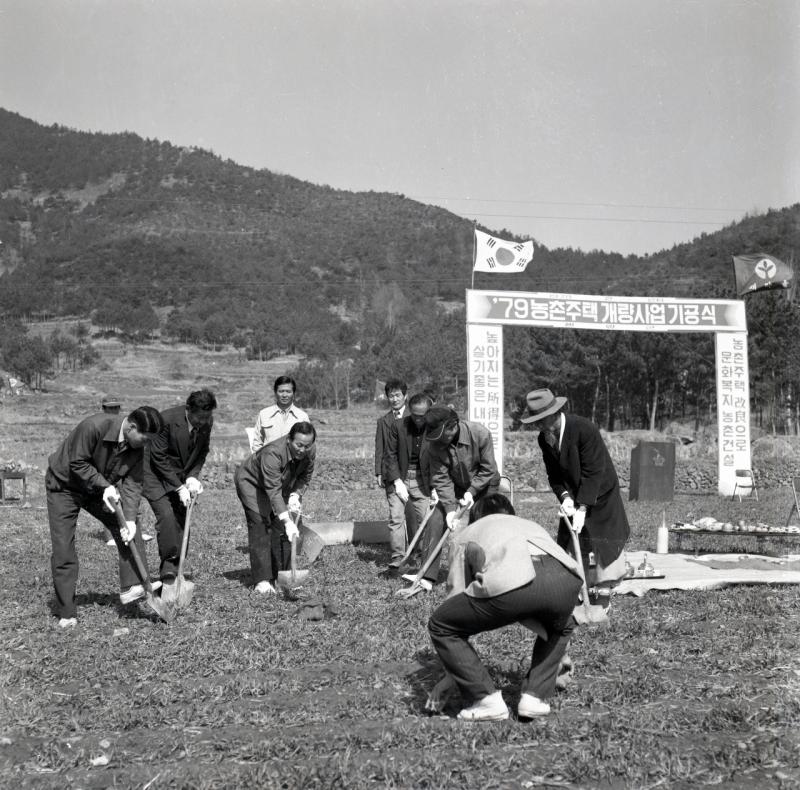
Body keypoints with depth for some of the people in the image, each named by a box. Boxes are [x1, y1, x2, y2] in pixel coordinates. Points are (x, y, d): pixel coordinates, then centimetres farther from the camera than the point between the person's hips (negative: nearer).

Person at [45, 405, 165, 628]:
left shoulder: (137, 448, -14)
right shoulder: (94, 426, -33)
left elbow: (132, 483, -15)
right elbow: (77, 463, -27)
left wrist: (130, 519, -26)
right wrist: (105, 486, -30)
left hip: (101, 490, 6)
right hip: (64, 487, -5)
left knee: (127, 529, -10)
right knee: (63, 550, -7)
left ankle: (132, 587, -10)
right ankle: (67, 614, 0)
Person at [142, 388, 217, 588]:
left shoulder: (207, 422, -9)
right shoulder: (167, 419, -26)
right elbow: (158, 457, -20)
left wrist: (193, 476, -11)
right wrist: (179, 487, -20)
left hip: (182, 476, 5)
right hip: (158, 476, -5)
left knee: (183, 519, 1)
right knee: (166, 516, -20)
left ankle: (176, 569, 10)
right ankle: (168, 567, -8)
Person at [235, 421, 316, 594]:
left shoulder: (310, 452, -20)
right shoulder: (273, 452, -40)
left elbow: (305, 478, -3)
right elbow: (273, 491, -42)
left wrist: (295, 495, -22)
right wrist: (287, 521, -47)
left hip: (282, 484, 6)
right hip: (252, 482, -6)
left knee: (282, 528, -2)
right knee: (260, 526, -16)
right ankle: (262, 580, -14)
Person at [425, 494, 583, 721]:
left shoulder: (466, 534, 35)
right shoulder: (532, 525, 44)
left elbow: (456, 598, 33)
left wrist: (450, 678, 41)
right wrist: (557, 657, 65)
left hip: (508, 582, -4)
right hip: (566, 579, 4)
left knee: (439, 626, 19)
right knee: (561, 625, 40)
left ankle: (487, 700, 17)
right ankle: (536, 696, 29)